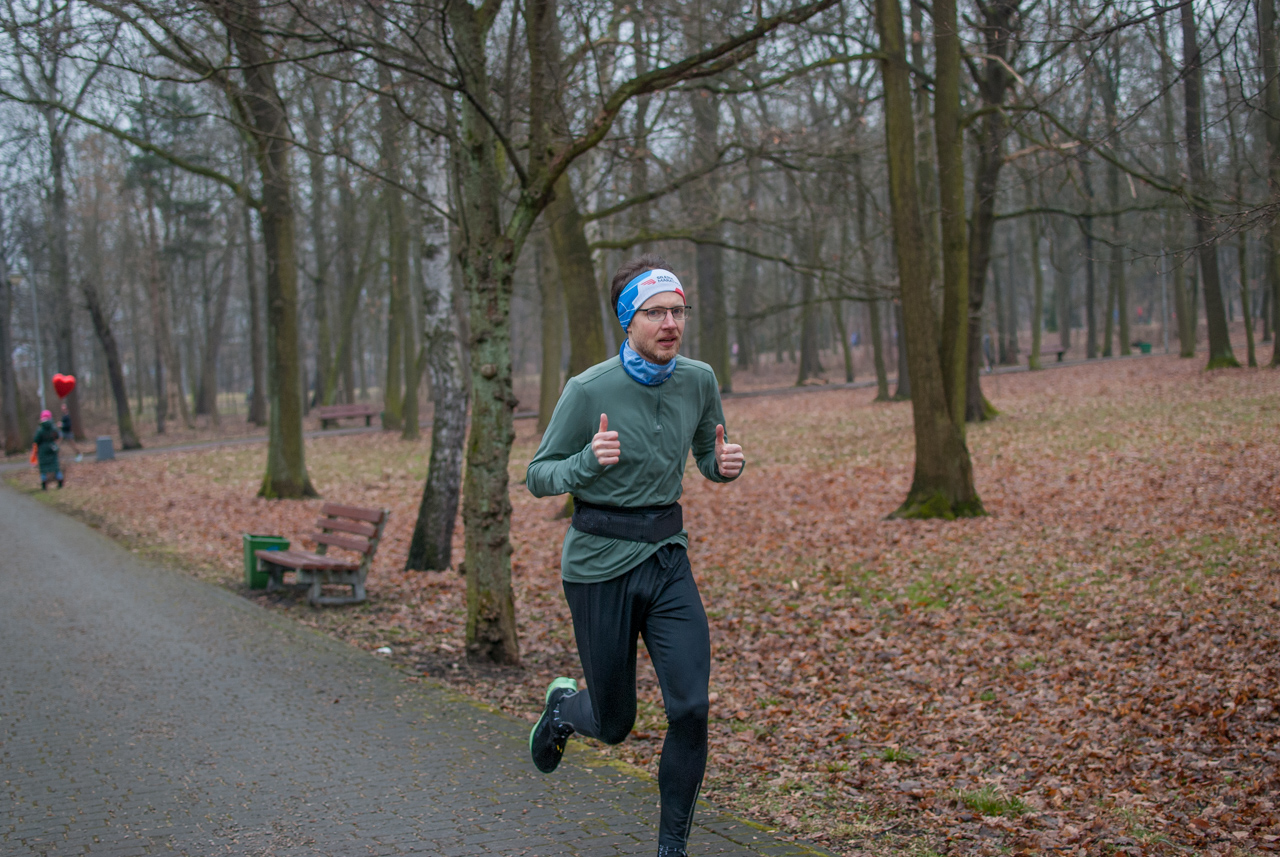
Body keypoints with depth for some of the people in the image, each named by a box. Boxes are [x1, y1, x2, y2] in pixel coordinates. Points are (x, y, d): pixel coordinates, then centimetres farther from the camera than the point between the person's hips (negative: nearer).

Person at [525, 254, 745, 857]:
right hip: (601, 565, -3)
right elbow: (537, 478, -7)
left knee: (691, 707, -12)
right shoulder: (588, 391, -14)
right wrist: (589, 461, -27)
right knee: (614, 725, 9)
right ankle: (563, 705, 46)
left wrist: (726, 464, -9)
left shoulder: (699, 381, -1)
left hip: (668, 562, 3)